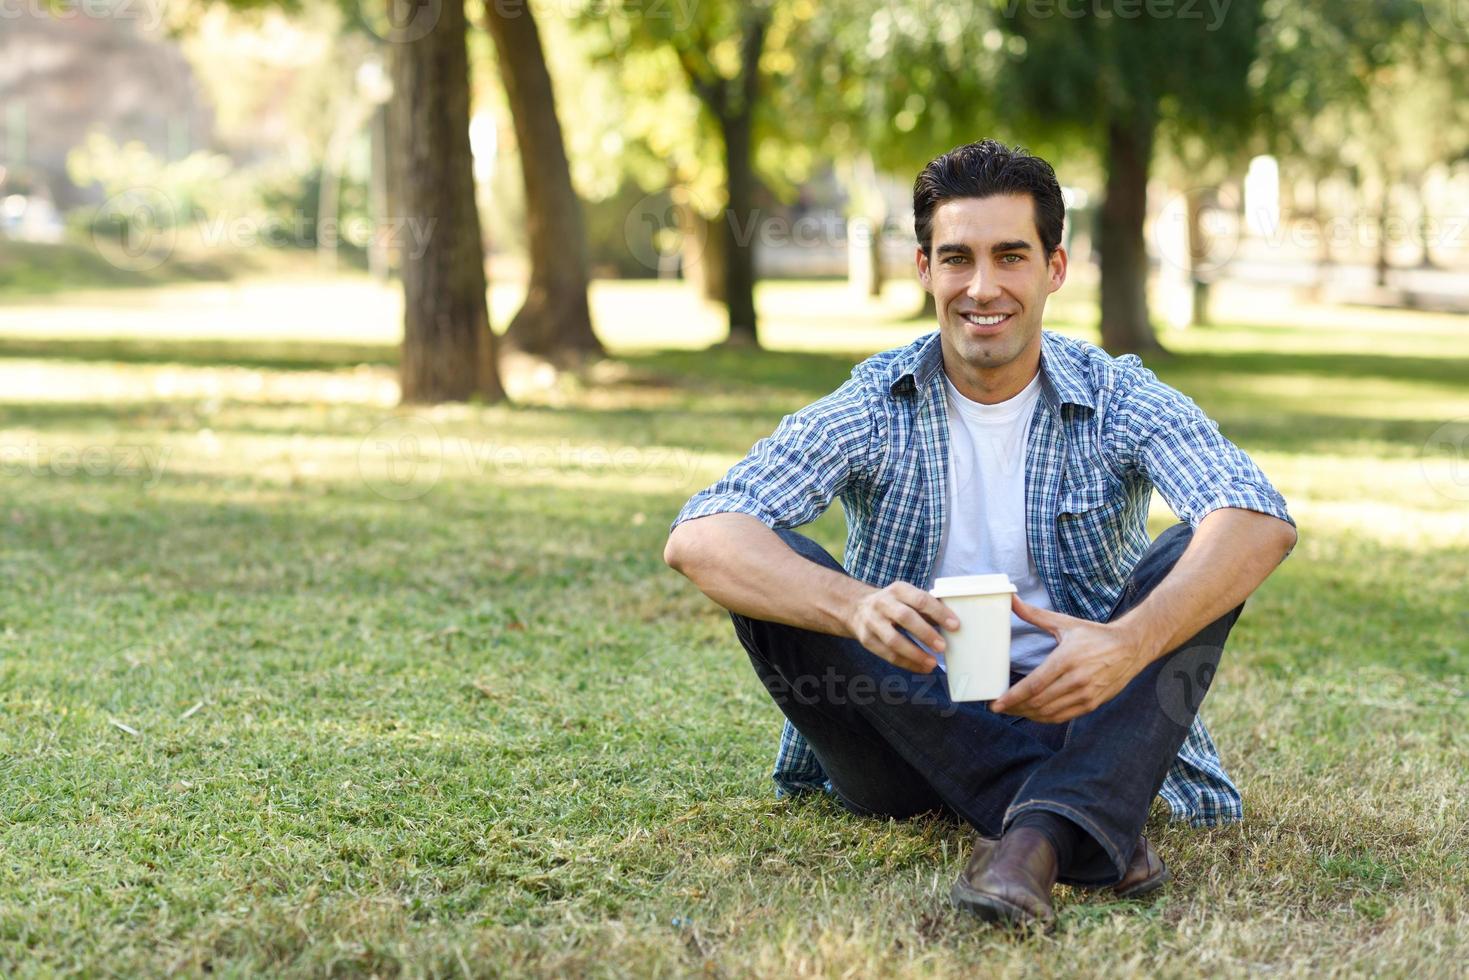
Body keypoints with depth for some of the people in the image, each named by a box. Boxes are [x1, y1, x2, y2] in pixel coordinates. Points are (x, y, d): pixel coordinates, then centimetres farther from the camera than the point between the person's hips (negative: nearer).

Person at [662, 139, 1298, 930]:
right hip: (909, 737, 1)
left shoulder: (1118, 400, -4)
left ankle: (1040, 834, -44)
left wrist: (1132, 642, -44)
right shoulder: (873, 408, -5)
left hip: (1079, 719, 0)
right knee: (769, 573, -23)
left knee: (1200, 559, -22)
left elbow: (1262, 522, -24)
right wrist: (854, 606, -40)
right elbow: (696, 537, -20)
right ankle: (1092, 828, -32)